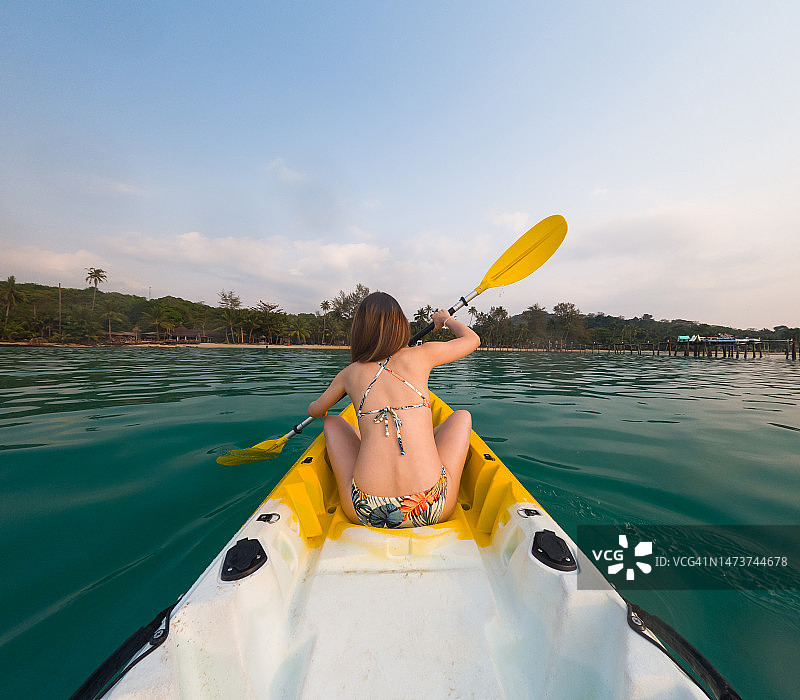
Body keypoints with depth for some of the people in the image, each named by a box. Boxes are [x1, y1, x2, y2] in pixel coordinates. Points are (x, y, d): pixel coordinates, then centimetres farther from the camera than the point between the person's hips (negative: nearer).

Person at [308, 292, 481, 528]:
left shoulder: (350, 373, 7)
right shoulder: (420, 355, 1)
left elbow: (314, 410, 27)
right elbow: (473, 339, 19)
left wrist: (323, 410, 50)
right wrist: (446, 319, 38)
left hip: (363, 513, 2)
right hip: (432, 510, -1)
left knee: (333, 422, 25)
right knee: (461, 417, 21)